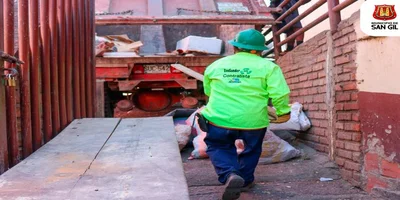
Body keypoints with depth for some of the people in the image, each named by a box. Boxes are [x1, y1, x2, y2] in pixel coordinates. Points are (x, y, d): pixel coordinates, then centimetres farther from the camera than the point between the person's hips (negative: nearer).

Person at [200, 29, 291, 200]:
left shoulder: (215, 65, 9)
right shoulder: (267, 66, -2)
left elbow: (207, 91, 22)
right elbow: (280, 94, -10)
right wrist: (283, 111, 9)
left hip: (219, 120, 1)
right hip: (253, 121, 0)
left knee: (218, 148, 21)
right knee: (251, 150, 26)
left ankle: (230, 175, -4)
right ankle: (245, 180, 39)